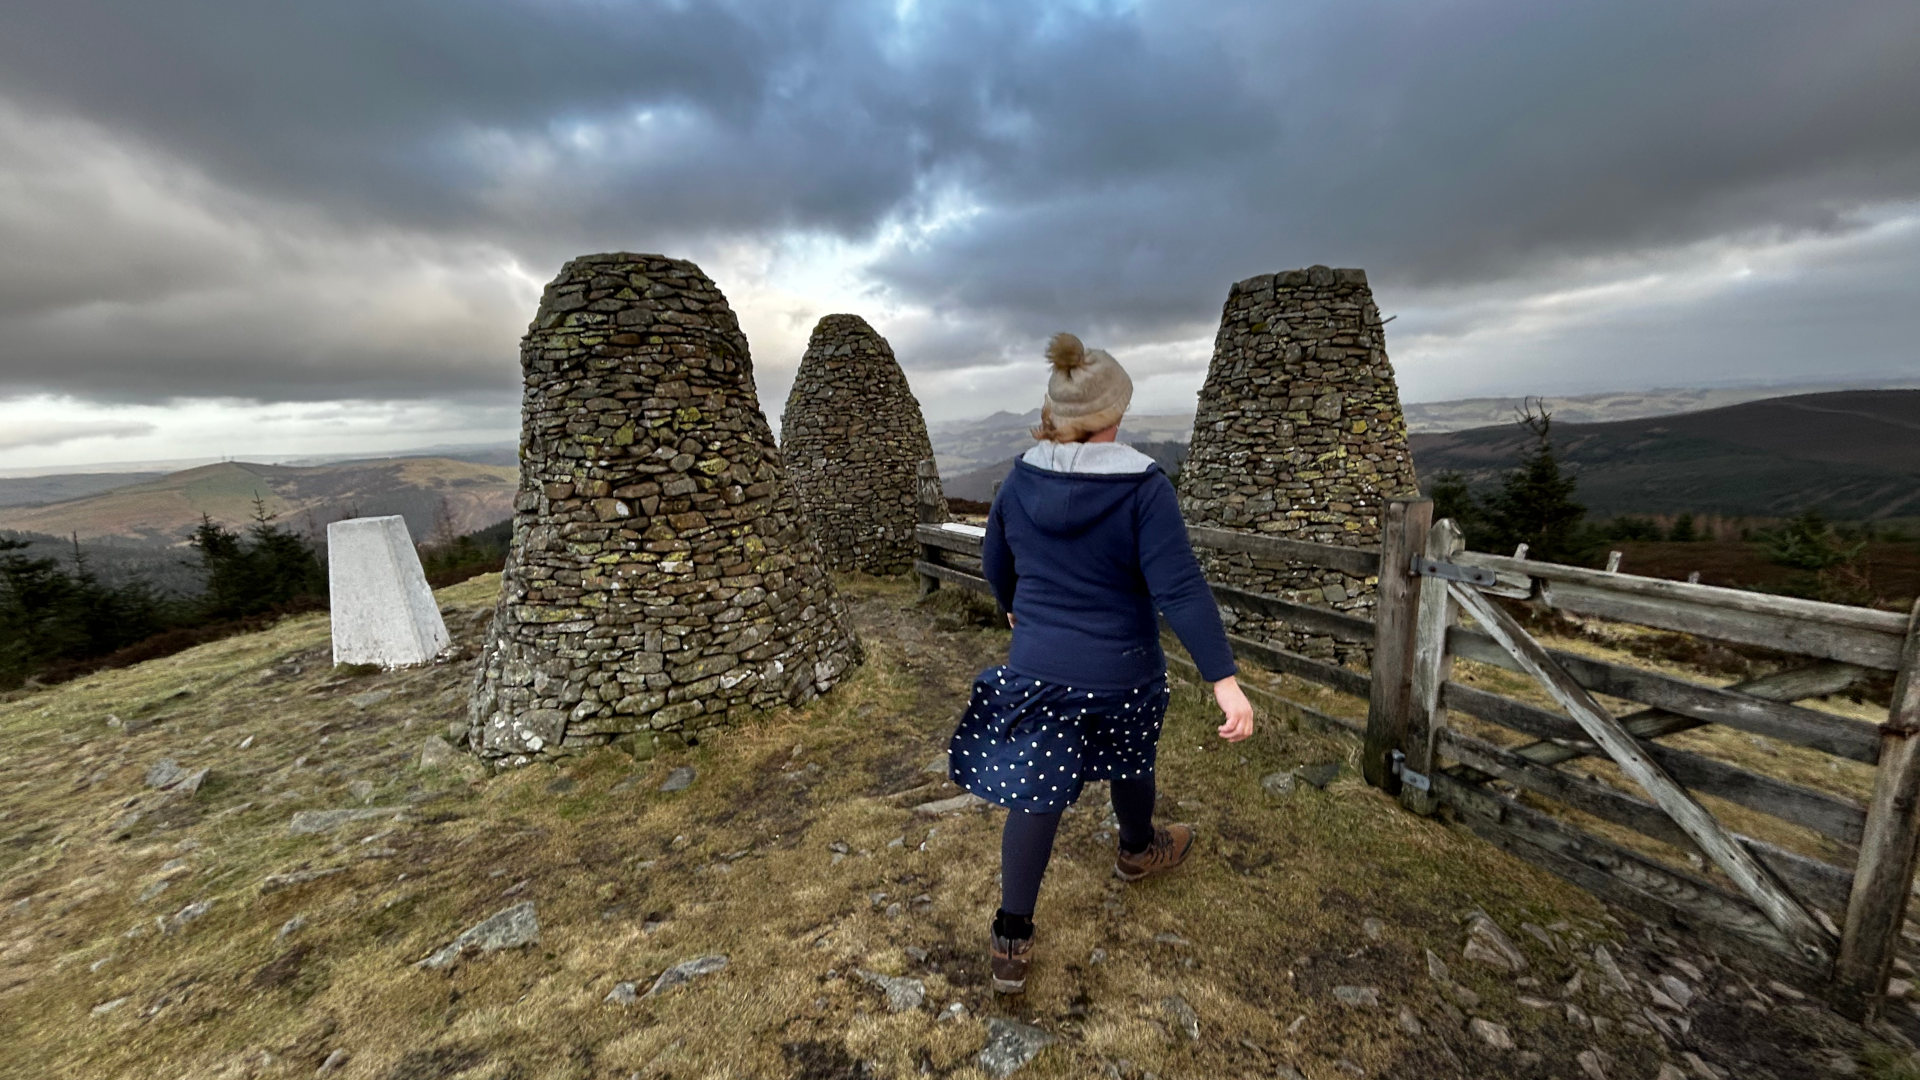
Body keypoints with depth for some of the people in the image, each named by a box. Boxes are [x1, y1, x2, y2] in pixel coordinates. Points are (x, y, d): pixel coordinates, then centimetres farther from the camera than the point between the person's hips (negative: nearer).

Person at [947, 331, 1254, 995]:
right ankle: (1138, 850, 56)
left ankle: (1011, 942, 17)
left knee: (1036, 795, 11)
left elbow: (995, 564, 9)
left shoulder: (1019, 481, -5)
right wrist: (1225, 680, -19)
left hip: (1037, 667, 2)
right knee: (1129, 762, 27)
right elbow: (1179, 590, -23)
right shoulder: (1144, 487, -17)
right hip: (1122, 673, -1)